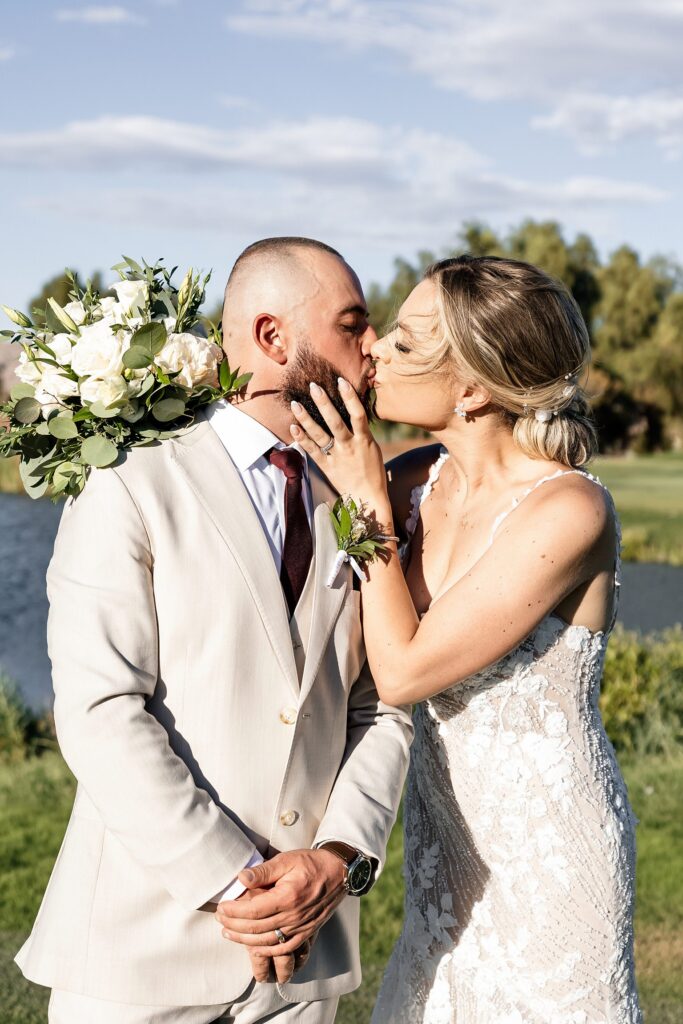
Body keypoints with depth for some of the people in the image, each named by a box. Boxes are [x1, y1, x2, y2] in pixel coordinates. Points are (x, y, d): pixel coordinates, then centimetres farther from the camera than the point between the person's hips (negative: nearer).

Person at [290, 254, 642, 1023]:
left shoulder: (568, 511, -24)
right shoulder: (418, 480, -4)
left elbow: (404, 671, -23)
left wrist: (370, 503, -17)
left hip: (549, 847, -6)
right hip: (448, 831, 6)